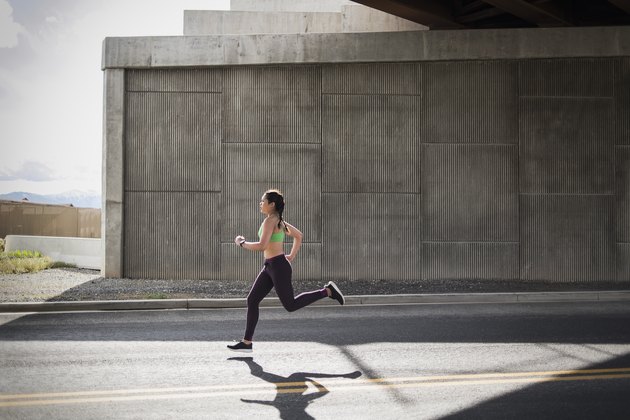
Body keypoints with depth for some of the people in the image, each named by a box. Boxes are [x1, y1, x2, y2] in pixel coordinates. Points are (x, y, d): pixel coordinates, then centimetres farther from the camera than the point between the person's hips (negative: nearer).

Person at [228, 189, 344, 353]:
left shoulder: (270, 220, -15)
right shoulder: (279, 221, 13)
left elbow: (261, 246, -24)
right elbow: (298, 235, 23)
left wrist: (242, 243, -10)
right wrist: (292, 256, 20)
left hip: (278, 267, -10)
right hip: (269, 267, 10)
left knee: (290, 305, -1)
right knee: (252, 301, 7)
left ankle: (328, 291, 4)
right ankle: (247, 343, 10)